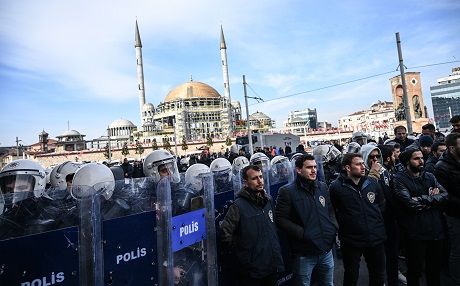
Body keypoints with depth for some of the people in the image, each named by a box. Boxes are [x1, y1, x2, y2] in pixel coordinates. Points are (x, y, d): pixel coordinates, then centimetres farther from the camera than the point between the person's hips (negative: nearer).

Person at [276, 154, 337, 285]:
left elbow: (330, 210, 17)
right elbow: (281, 219, -15)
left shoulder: (322, 187, 6)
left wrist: (334, 227, 2)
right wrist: (302, 233, -20)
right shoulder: (287, 191, -14)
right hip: (303, 254, -5)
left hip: (326, 250, 6)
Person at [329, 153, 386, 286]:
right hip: (351, 241, -4)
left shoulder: (372, 182, -2)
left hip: (376, 238, 4)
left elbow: (382, 205, 11)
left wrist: (375, 220, 5)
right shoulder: (336, 187, -15)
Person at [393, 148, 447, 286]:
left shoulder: (429, 176, 10)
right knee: (415, 271, 12)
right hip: (415, 232, -5)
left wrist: (422, 199, -16)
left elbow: (445, 195, -3)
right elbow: (409, 203, -20)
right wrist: (433, 199, -9)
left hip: (436, 230, 6)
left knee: (435, 269, 22)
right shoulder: (399, 179, -9)